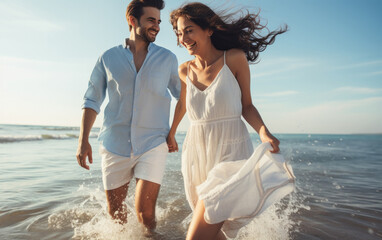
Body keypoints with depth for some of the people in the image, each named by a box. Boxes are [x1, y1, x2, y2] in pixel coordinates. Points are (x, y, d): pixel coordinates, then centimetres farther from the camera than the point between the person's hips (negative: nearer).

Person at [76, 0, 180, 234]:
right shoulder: (108, 58, 3)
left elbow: (183, 94, 13)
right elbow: (92, 100, 6)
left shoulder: (167, 58, 3)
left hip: (153, 144, -1)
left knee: (145, 212, -10)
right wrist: (83, 140, -1)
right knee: (115, 210, 15)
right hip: (115, 144, 2)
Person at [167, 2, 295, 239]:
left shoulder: (235, 58, -7)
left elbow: (246, 105, 0)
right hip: (197, 155, 5)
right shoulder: (185, 70, 4)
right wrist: (171, 133, 35)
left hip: (231, 156, -4)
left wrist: (263, 131, -18)